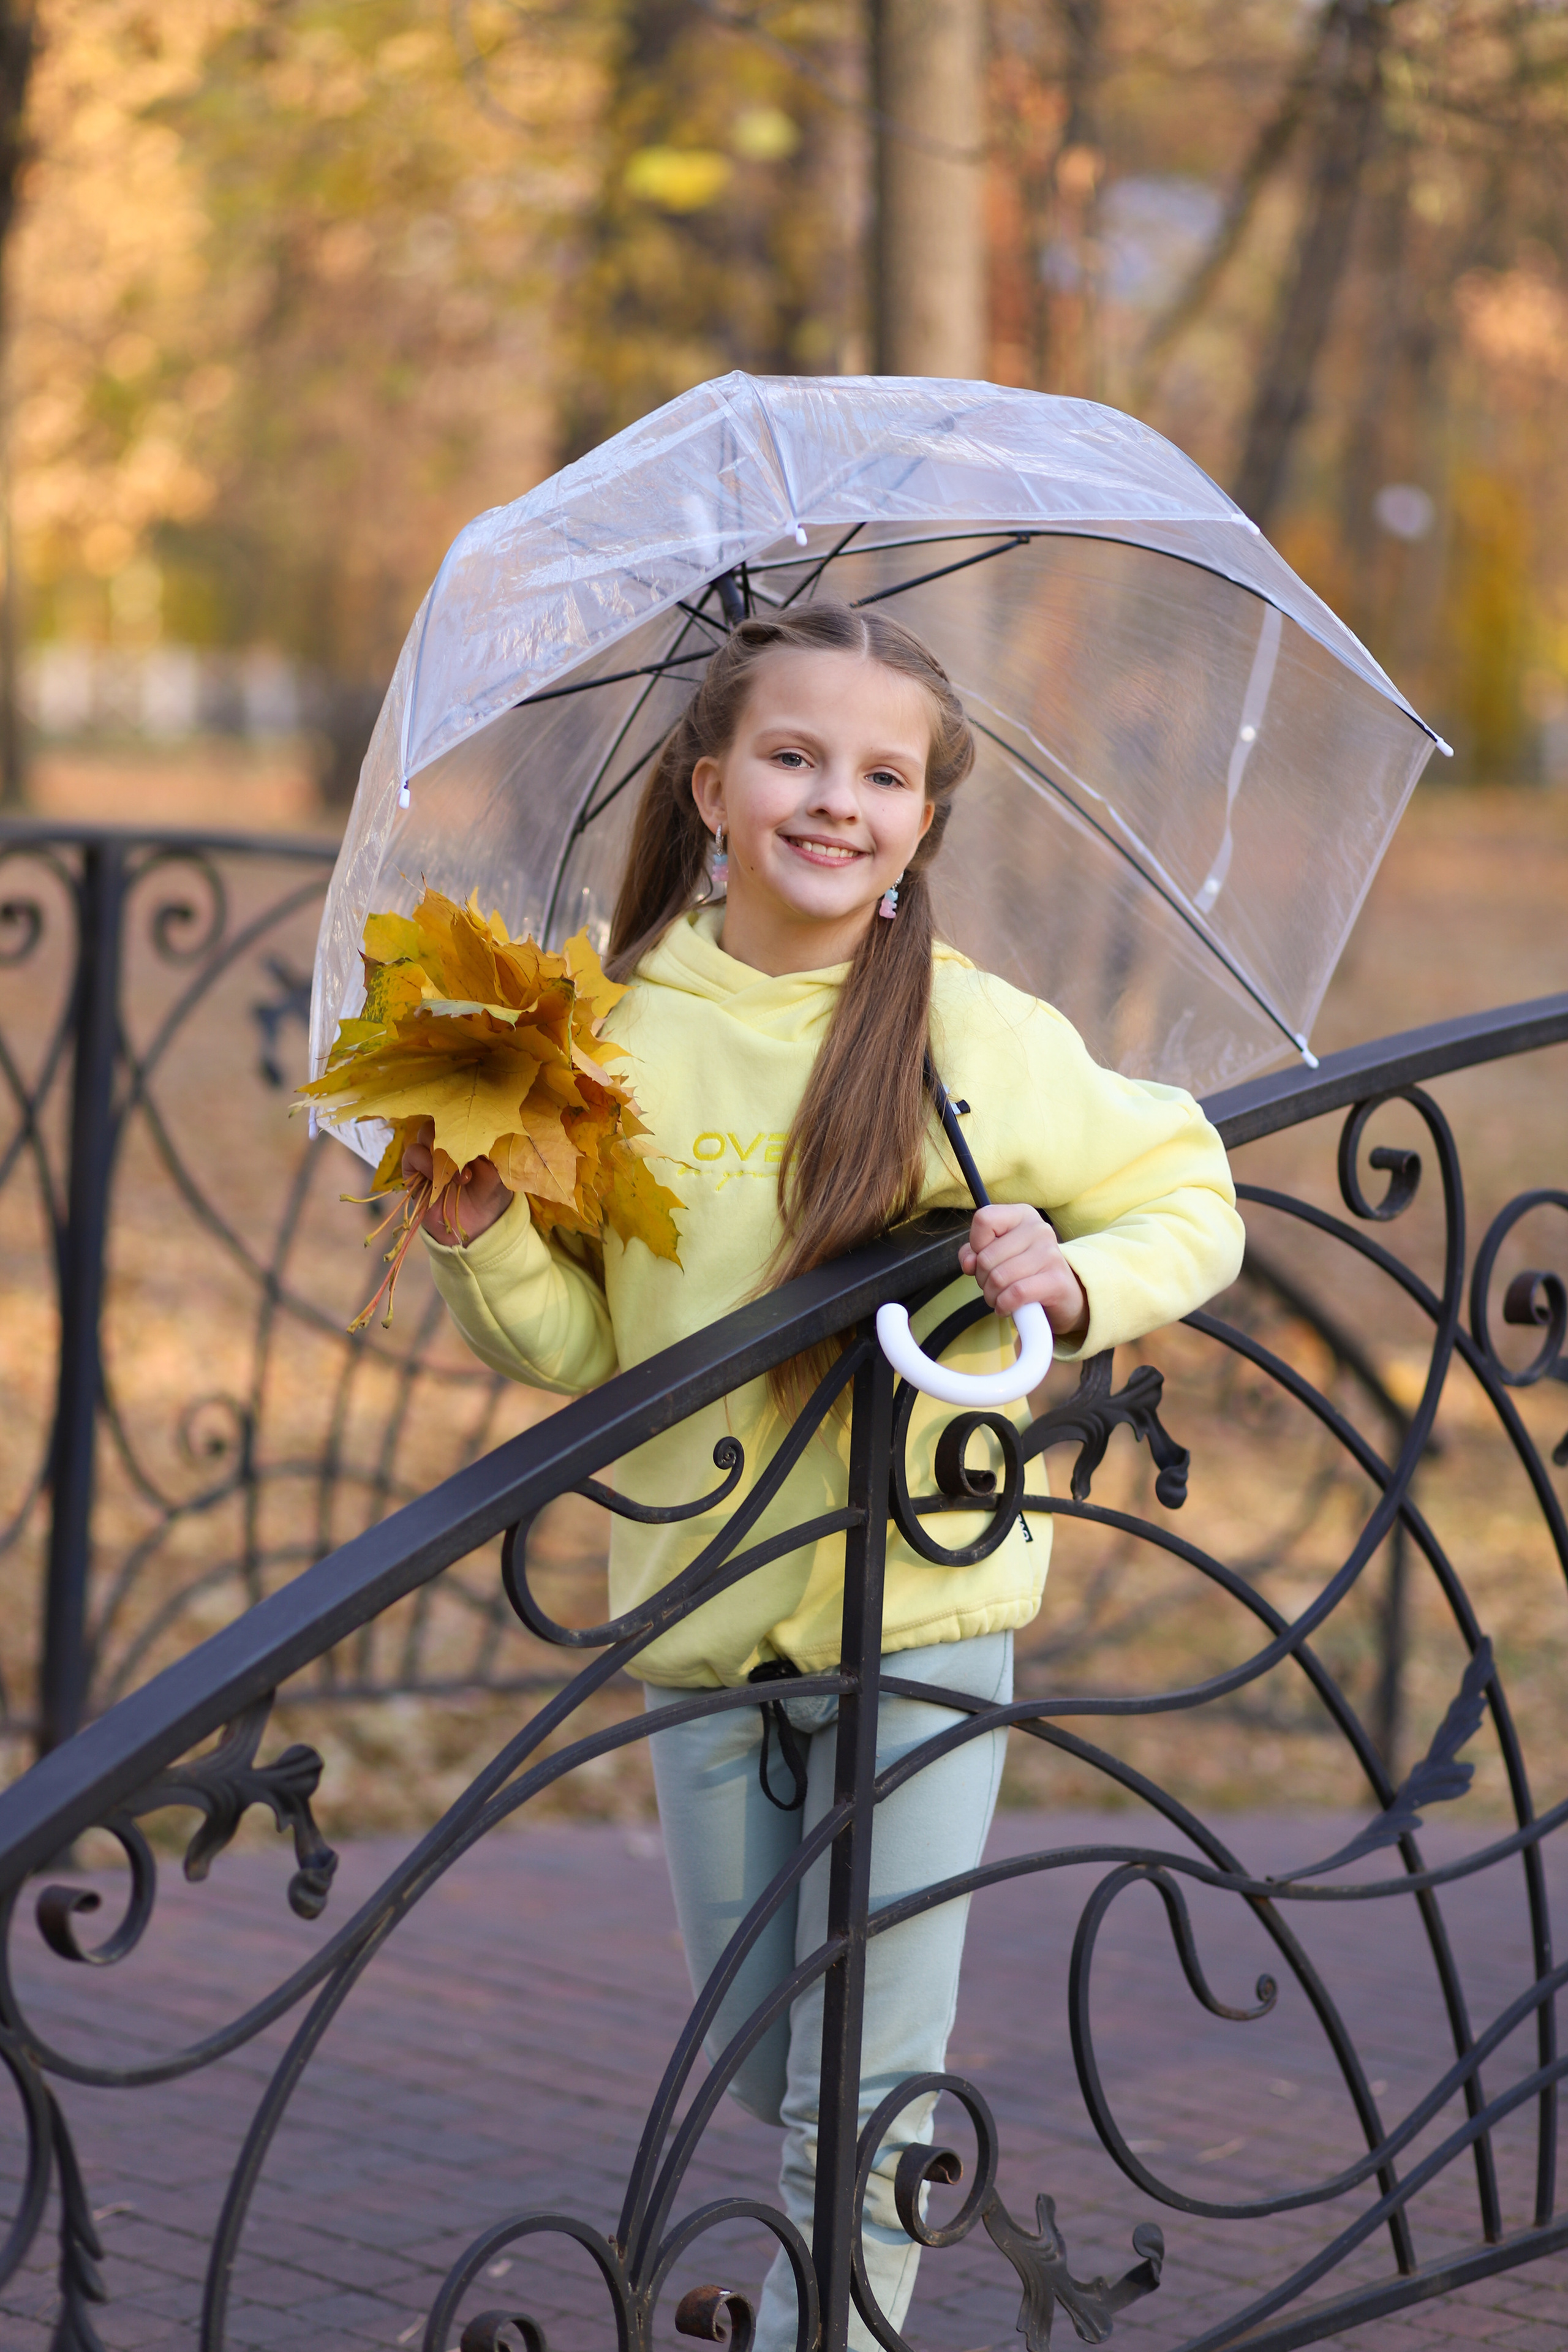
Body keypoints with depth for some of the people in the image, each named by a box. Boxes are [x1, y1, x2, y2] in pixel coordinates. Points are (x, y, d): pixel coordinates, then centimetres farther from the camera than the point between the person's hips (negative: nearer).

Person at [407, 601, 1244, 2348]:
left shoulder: (989, 1041, -8)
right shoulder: (619, 1036, -2)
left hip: (922, 1616, -3)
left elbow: (1193, 1199, 5)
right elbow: (572, 1344, 3)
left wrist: (1076, 1280, -14)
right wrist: (479, 1228, -15)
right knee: (758, 2064, 19)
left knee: (862, 2096, -2)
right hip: (700, 1627, 3)